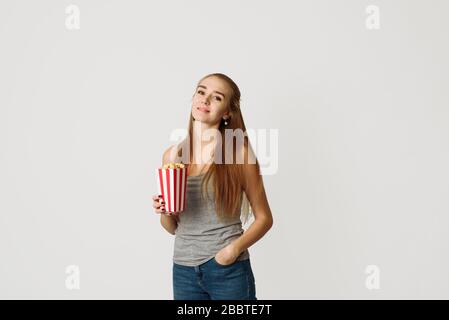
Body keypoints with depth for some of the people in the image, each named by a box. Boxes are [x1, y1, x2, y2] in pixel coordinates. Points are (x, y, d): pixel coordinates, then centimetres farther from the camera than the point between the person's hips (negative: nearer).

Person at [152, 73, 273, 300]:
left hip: (229, 270, -3)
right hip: (184, 270, 3)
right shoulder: (172, 155, 2)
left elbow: (264, 218, -2)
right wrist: (164, 212, -9)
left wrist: (235, 247, -16)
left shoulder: (239, 153, -8)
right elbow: (172, 227, 10)